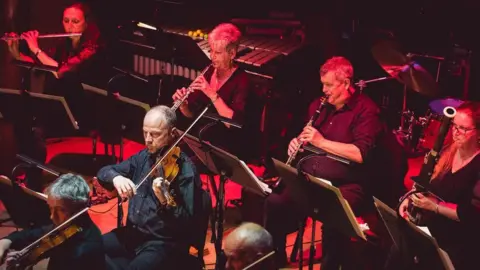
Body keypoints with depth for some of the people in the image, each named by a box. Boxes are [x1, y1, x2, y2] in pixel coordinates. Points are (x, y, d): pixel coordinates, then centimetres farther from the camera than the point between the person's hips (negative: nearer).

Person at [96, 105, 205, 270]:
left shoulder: (185, 170, -14)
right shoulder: (143, 157, 6)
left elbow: (186, 223, -20)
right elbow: (103, 172, 7)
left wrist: (165, 202, -38)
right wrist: (116, 177, -15)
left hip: (164, 243, -6)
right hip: (133, 233, 6)